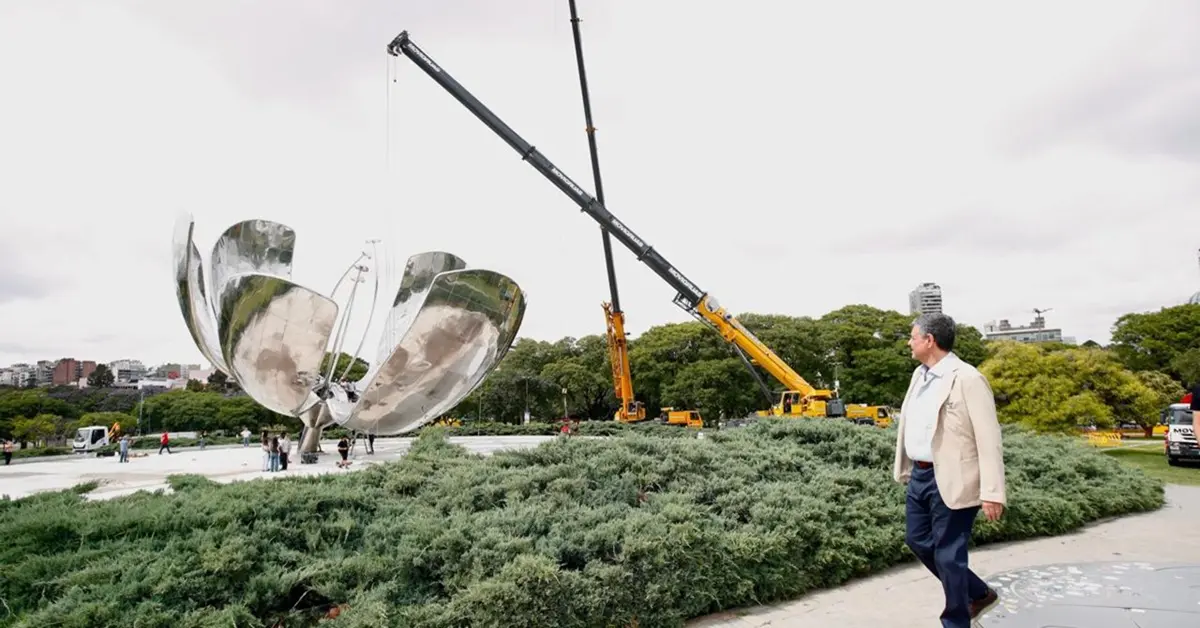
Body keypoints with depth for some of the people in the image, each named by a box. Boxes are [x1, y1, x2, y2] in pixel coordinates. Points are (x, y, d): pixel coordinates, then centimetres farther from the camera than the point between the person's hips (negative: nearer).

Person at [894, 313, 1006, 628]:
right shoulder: (919, 374, 10)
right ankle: (979, 594, 38)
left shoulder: (968, 379, -17)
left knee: (948, 555, 2)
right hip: (921, 476, 9)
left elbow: (989, 439, -18)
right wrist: (904, 468, 18)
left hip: (951, 481, -9)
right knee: (918, 540, 19)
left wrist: (992, 493, -21)